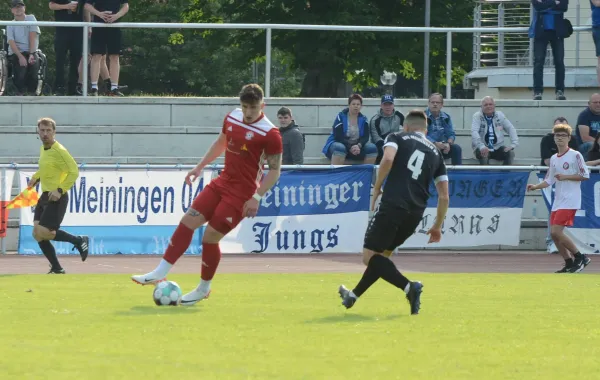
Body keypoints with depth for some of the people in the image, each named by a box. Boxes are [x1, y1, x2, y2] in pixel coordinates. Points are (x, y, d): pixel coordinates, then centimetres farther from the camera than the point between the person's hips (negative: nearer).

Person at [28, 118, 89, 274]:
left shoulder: (59, 151, -15)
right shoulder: (43, 149, 12)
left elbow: (74, 172, -18)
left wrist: (60, 190, -24)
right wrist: (36, 177, 13)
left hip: (56, 198, -9)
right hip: (45, 196, 9)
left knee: (42, 233, -16)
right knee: (38, 234, 1)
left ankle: (79, 241, 2)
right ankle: (56, 269, 9)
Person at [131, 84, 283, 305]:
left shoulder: (269, 134, -17)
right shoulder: (232, 118, 4)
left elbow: (275, 170, -13)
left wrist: (257, 197, -19)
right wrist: (200, 167, 19)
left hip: (241, 194, -7)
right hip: (222, 183, 7)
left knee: (210, 236, -7)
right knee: (188, 221, 0)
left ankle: (204, 289, 13)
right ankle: (160, 273, 5)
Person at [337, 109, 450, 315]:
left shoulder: (397, 138, 9)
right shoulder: (435, 153, 20)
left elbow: (388, 159, -15)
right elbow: (444, 196, 16)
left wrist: (377, 188, -3)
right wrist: (437, 226, 25)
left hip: (392, 205, -6)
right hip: (415, 213, 6)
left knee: (370, 256, -3)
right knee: (382, 254, 23)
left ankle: (408, 286, -22)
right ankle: (354, 295, 36)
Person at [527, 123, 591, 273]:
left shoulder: (575, 155, -6)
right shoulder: (554, 158, 15)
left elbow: (585, 175, -9)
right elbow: (549, 180, 17)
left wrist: (565, 177, -15)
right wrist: (536, 186, 0)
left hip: (570, 200, -8)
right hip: (558, 201, 8)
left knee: (556, 232, -17)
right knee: (554, 234, 4)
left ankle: (580, 257, -4)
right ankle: (569, 263, 15)